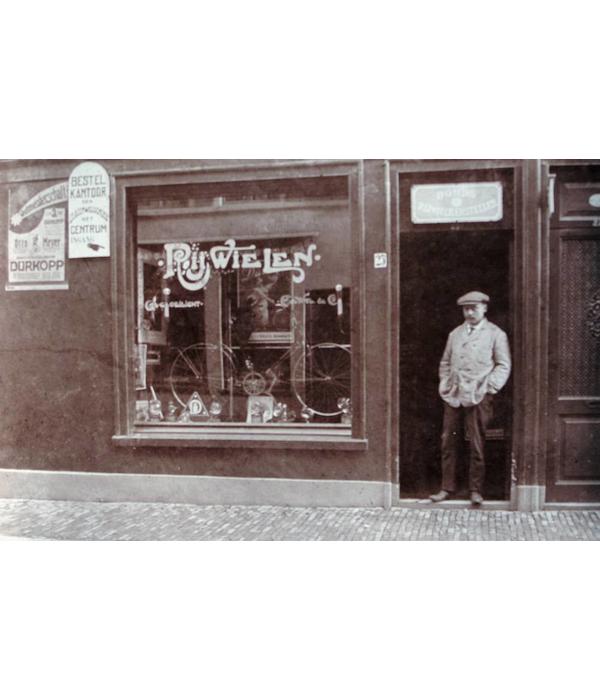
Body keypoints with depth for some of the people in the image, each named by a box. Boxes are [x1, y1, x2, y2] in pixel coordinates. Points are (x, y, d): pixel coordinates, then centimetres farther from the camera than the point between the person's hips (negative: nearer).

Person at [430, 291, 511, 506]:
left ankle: (476, 490, 10)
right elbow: (445, 363, 21)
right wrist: (445, 385, 9)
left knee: (477, 445, -1)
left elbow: (503, 366, 2)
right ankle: (447, 488, 13)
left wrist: (489, 387, -8)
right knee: (448, 442, 4)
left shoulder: (495, 334, 4)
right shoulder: (455, 334, 16)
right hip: (453, 395, 4)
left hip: (478, 397, -4)